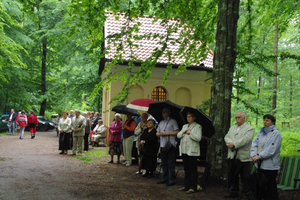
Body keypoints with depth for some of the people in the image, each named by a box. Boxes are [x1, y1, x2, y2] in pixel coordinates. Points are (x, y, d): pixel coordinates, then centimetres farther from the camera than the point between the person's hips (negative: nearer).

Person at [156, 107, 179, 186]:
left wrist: (167, 133, -13)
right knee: (164, 163, 12)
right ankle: (165, 178, 20)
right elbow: (157, 133, 19)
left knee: (171, 163, -4)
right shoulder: (161, 122, 18)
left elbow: (177, 132, -8)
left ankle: (171, 180, 0)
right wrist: (160, 133, -3)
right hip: (162, 144, 7)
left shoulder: (173, 121, -1)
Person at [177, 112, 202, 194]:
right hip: (184, 150, 7)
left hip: (192, 151, -7)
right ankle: (186, 186, 19)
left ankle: (193, 187, 1)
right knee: (186, 169, 12)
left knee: (193, 170, -3)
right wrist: (183, 132, -6)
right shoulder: (184, 126, 19)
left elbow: (198, 138, -14)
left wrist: (190, 133, -12)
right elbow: (178, 135, 11)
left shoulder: (198, 126, -1)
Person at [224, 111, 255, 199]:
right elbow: (226, 137, 8)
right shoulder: (232, 128, 19)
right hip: (232, 157, 6)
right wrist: (230, 143, -13)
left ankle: (246, 195, 10)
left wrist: (234, 145, -17)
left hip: (243, 157, -6)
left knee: (245, 178, 0)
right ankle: (233, 192, 26)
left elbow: (245, 140, -16)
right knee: (232, 176, 14)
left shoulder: (250, 128, -2)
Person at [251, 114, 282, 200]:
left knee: (270, 186, -2)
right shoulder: (261, 132, 13)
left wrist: (259, 156, -16)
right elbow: (254, 143, 7)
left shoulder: (276, 133, -6)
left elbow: (271, 150, -14)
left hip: (270, 165, -6)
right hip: (260, 164, 6)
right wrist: (254, 155, -9)